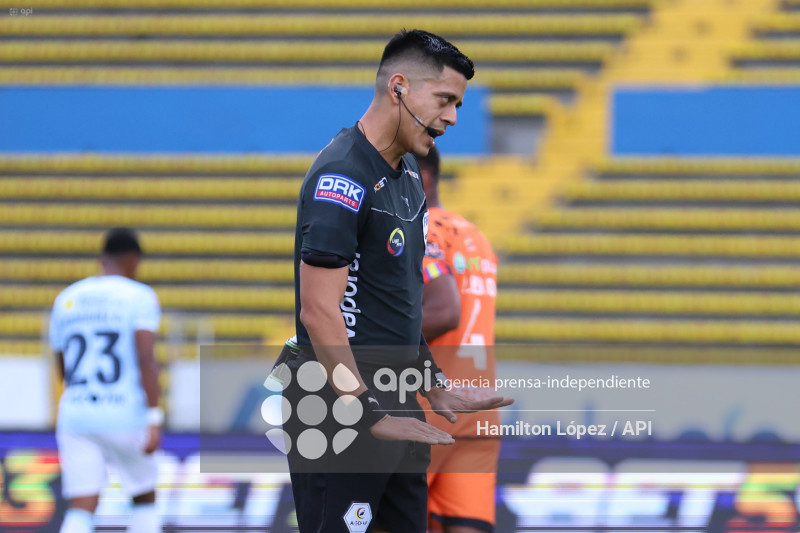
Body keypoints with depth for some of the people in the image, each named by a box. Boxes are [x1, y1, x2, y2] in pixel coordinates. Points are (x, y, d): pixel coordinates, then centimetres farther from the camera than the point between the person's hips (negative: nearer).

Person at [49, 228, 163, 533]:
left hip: (76, 417, 3)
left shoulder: (67, 300, 12)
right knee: (145, 497, 19)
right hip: (126, 417, -3)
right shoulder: (139, 298, -4)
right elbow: (146, 360, -16)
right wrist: (154, 422, -18)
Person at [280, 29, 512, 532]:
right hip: (339, 413, -9)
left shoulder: (407, 170, 13)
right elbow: (319, 312, -22)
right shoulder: (342, 179, -17)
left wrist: (434, 384, 18)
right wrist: (371, 417, -22)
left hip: (394, 397, 9)